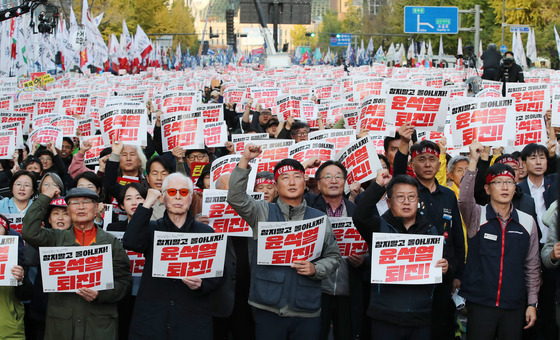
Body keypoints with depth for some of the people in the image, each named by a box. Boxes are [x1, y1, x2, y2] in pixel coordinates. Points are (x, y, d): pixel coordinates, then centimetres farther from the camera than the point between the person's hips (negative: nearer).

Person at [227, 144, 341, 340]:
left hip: (307, 311, 2)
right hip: (268, 308, -1)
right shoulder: (263, 212, 5)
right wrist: (245, 160, -19)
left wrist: (315, 269, -8)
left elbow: (333, 257, 13)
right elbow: (236, 198, -11)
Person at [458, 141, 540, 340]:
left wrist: (532, 303, 7)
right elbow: (464, 199, -23)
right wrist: (473, 161, -29)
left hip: (514, 306, 2)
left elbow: (532, 266, 11)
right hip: (480, 303, -2)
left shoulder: (527, 222, 7)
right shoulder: (477, 216, 0)